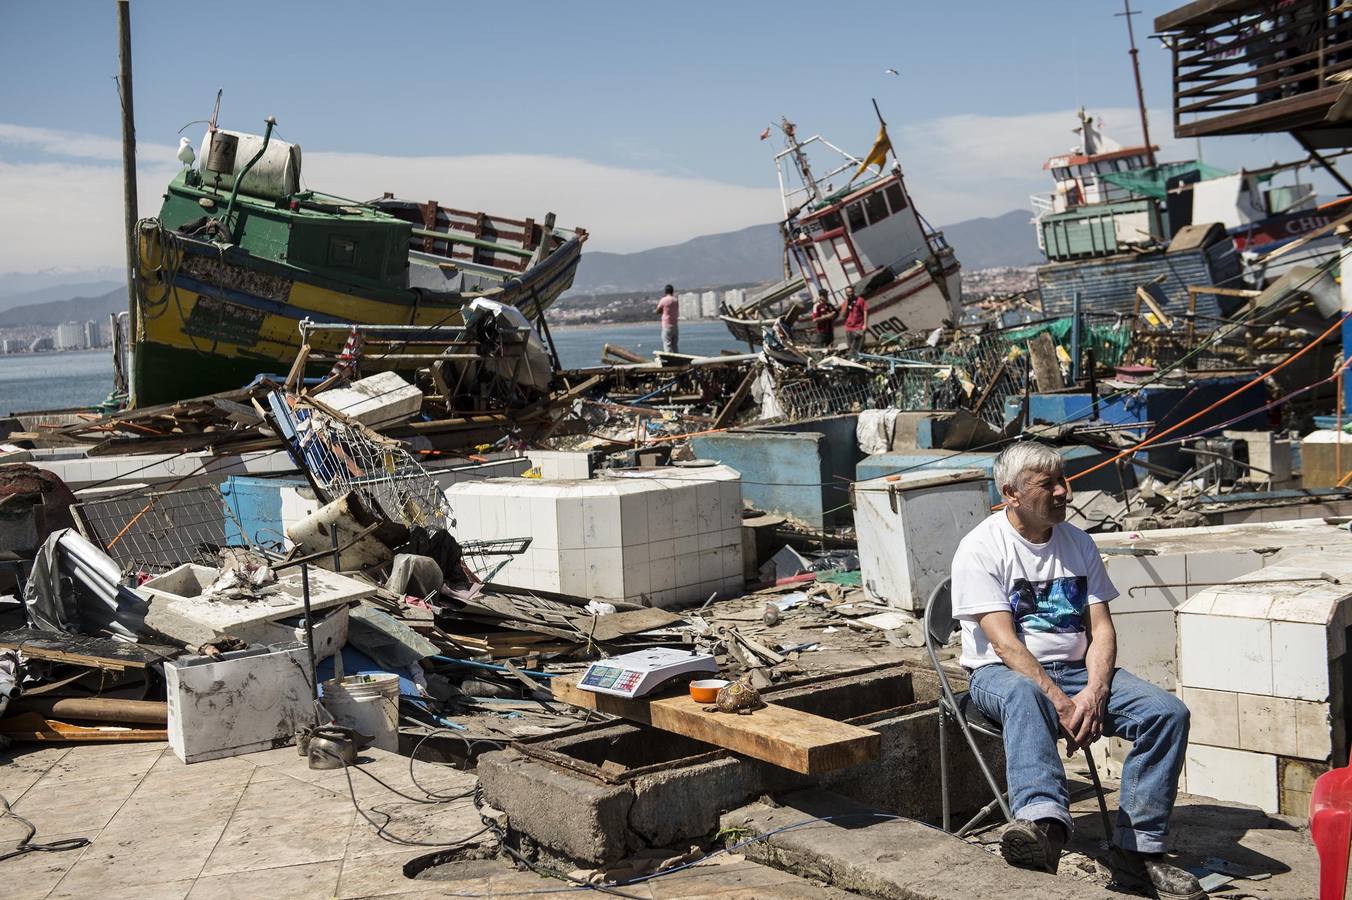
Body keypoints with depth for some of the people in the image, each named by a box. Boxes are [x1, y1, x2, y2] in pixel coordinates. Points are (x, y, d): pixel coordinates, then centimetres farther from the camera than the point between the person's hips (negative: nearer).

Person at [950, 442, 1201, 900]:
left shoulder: (1077, 543, 11)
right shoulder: (980, 548, -7)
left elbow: (1101, 627, 6)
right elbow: (1004, 642, -15)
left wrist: (1094, 693, -14)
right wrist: (1061, 703, -25)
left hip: (1076, 670, 5)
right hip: (1003, 673, -5)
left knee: (1168, 711, -18)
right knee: (1024, 695, -41)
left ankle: (1137, 849, -19)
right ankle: (1045, 823, -63)